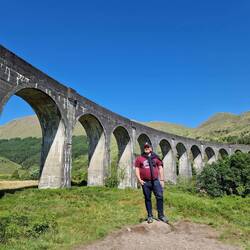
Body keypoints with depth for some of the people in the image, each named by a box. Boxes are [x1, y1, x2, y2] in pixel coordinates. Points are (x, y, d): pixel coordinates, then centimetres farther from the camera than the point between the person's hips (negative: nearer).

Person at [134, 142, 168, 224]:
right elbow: (137, 169, 4)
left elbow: (160, 168, 10)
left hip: (155, 181, 1)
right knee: (147, 199, 7)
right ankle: (150, 216, 17)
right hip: (145, 182, 0)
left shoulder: (155, 157, 9)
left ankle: (161, 215, 7)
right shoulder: (139, 158, 5)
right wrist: (139, 179, -7)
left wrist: (162, 179, 4)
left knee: (160, 196, -6)